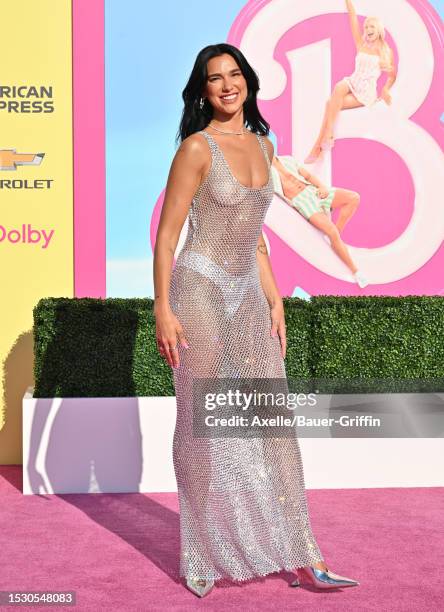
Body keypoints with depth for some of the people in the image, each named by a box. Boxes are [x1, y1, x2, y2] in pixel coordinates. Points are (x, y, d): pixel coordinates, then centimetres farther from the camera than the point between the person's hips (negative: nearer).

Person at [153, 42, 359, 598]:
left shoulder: (262, 145, 11)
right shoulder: (197, 147, -9)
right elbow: (166, 235, -9)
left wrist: (274, 302, 13)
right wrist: (162, 311, -15)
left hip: (249, 297, 6)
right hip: (201, 292, -6)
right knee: (204, 424, 3)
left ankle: (298, 554, 13)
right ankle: (205, 557, 19)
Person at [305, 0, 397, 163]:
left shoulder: (387, 52, 7)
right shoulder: (361, 45, 13)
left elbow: (392, 75, 13)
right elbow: (353, 17, 8)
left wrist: (386, 89, -5)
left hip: (367, 91, -3)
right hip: (352, 83, 3)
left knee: (332, 104, -28)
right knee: (338, 88, -35)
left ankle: (318, 146, -26)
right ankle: (327, 135, -38)